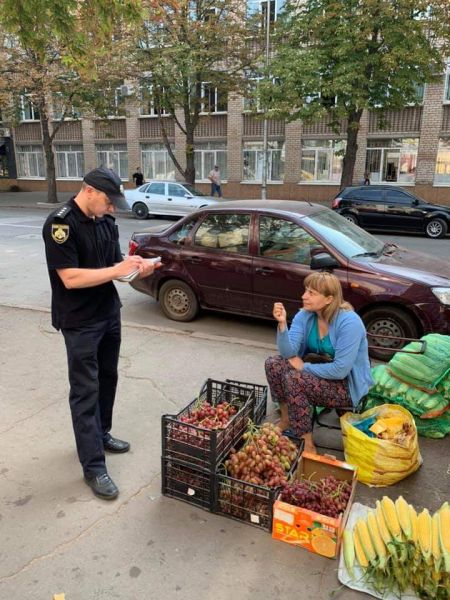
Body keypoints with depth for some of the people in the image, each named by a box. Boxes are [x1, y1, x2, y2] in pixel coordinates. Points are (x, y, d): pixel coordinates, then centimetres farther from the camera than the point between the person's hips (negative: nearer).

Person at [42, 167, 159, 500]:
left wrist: (136, 269, -11)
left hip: (110, 314, 7)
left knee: (107, 379, 18)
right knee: (86, 390, 0)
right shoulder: (60, 223, -18)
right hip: (80, 322, -7)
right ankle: (93, 466, 9)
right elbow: (70, 278, -24)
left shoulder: (106, 221, 4)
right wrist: (117, 270, -25)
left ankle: (101, 434, 39)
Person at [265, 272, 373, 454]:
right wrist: (282, 324, -29)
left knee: (294, 378, -28)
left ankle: (307, 445, -15)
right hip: (320, 373, 7)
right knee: (273, 363, -12)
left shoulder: (349, 322, -25)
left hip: (348, 386, -7)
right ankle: (286, 419, 7)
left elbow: (341, 369, -27)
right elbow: (288, 353, -15)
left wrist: (304, 367, -18)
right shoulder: (304, 315, -6)